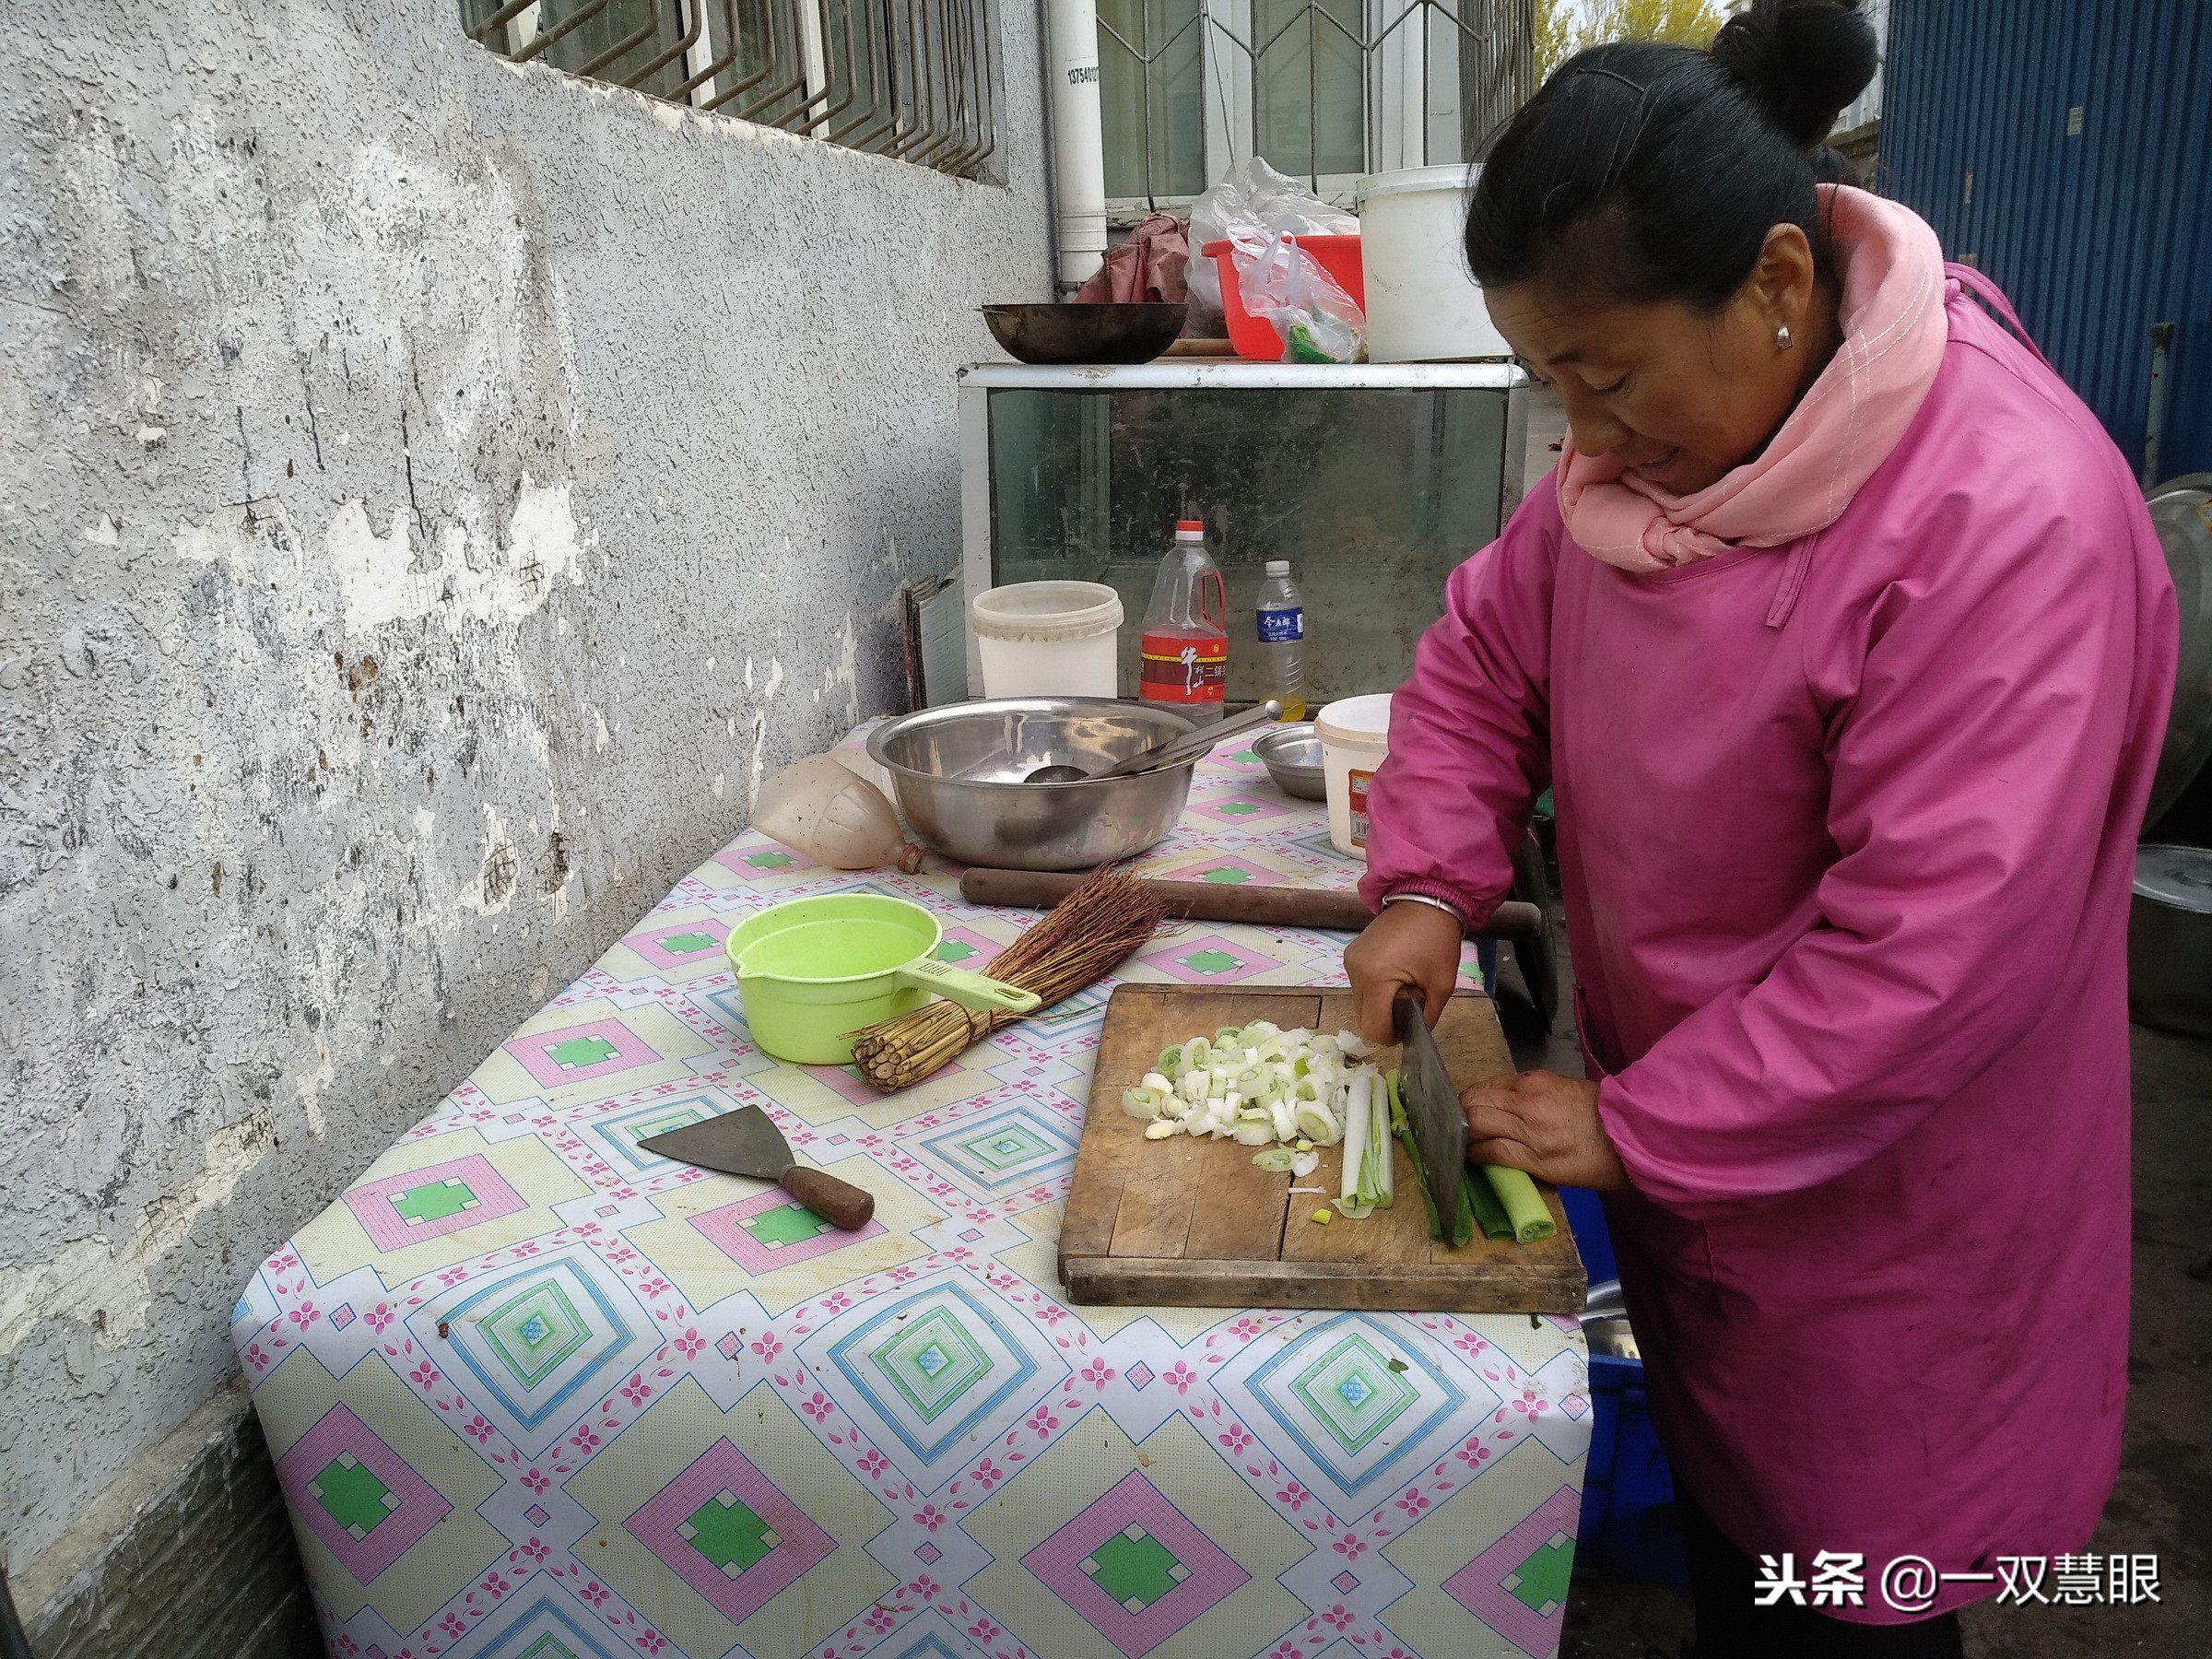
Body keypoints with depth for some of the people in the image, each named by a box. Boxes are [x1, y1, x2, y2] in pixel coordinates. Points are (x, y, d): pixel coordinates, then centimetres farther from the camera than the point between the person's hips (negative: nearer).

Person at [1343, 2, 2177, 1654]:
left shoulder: (2006, 513, -29)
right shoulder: (1650, 438, -4)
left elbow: (1939, 944, -30)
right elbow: (1486, 650, 6)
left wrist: (1638, 1129, -22)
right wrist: (1428, 886, -8)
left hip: (1876, 1203, -6)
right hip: (1677, 1137, 7)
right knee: (1718, 1514, 26)